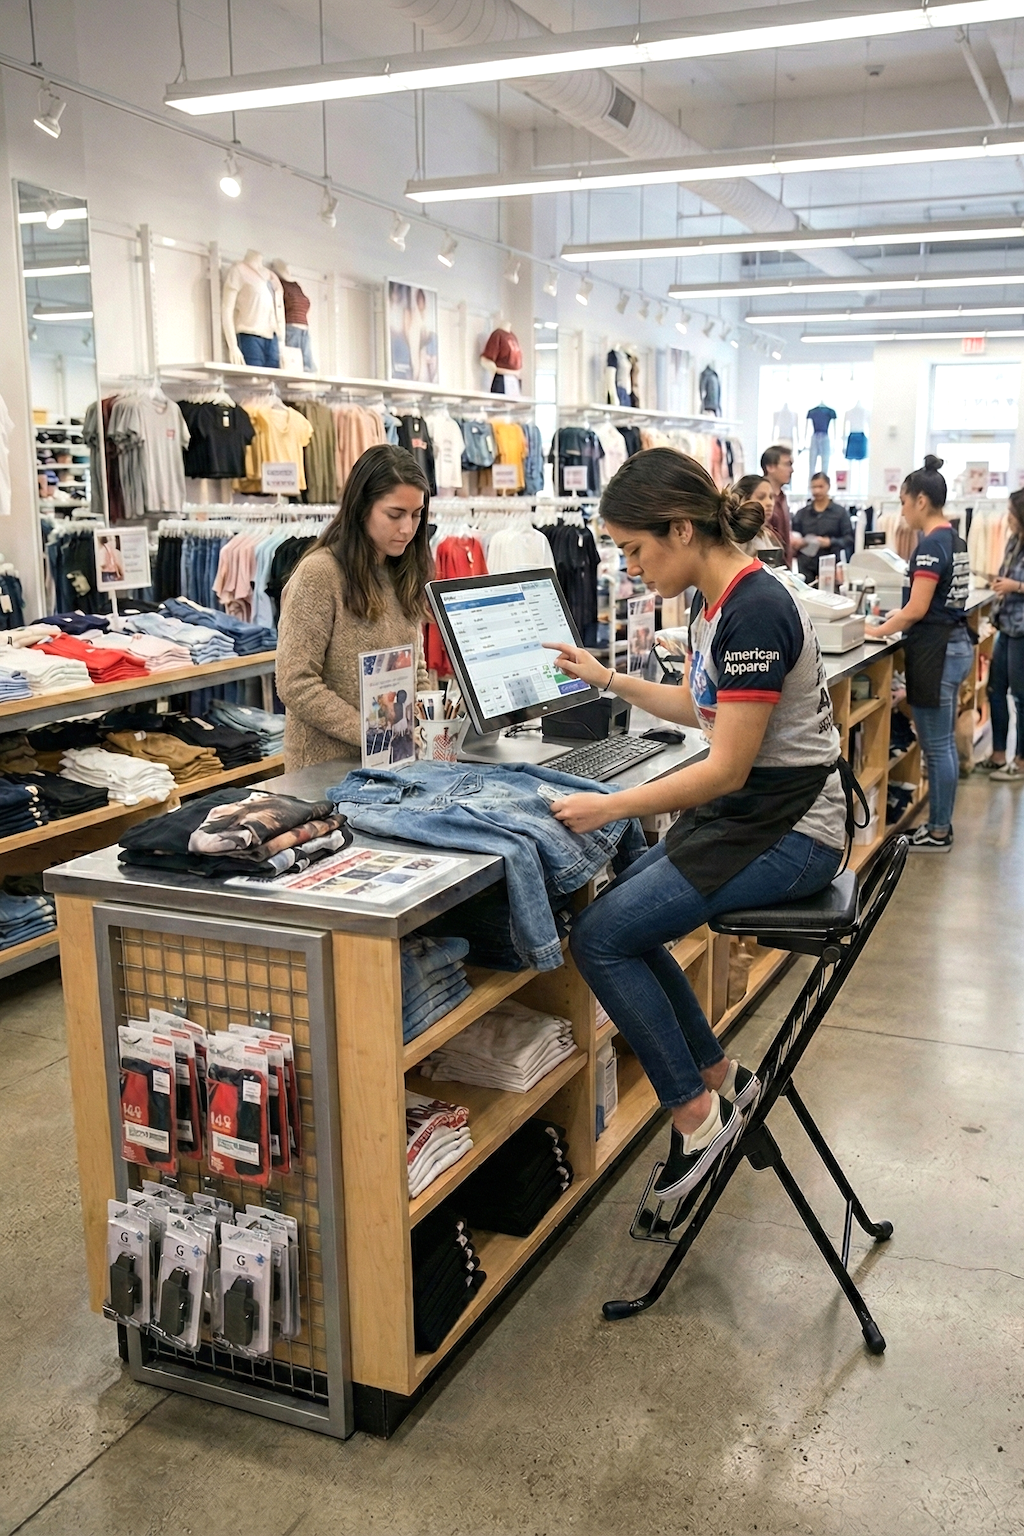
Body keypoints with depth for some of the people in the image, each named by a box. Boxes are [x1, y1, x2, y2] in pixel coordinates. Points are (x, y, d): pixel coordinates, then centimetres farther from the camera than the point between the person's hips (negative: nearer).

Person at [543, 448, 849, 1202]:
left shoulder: (755, 611, -24)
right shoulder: (720, 602, 5)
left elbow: (729, 768, -24)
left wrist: (611, 807, -22)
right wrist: (607, 678, 20)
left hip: (786, 832, -10)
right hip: (744, 814, 10)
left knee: (601, 938, -11)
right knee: (620, 916, 10)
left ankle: (697, 1113, 5)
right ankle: (722, 1079, 21)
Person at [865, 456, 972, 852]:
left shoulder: (930, 544, -18)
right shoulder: (953, 539, 12)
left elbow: (917, 609, -20)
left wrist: (878, 631, -9)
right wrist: (894, 619, 15)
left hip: (936, 649, -10)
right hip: (954, 642, 10)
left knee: (936, 744, -1)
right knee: (942, 741, 15)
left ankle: (938, 833, 9)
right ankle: (941, 825, 23)